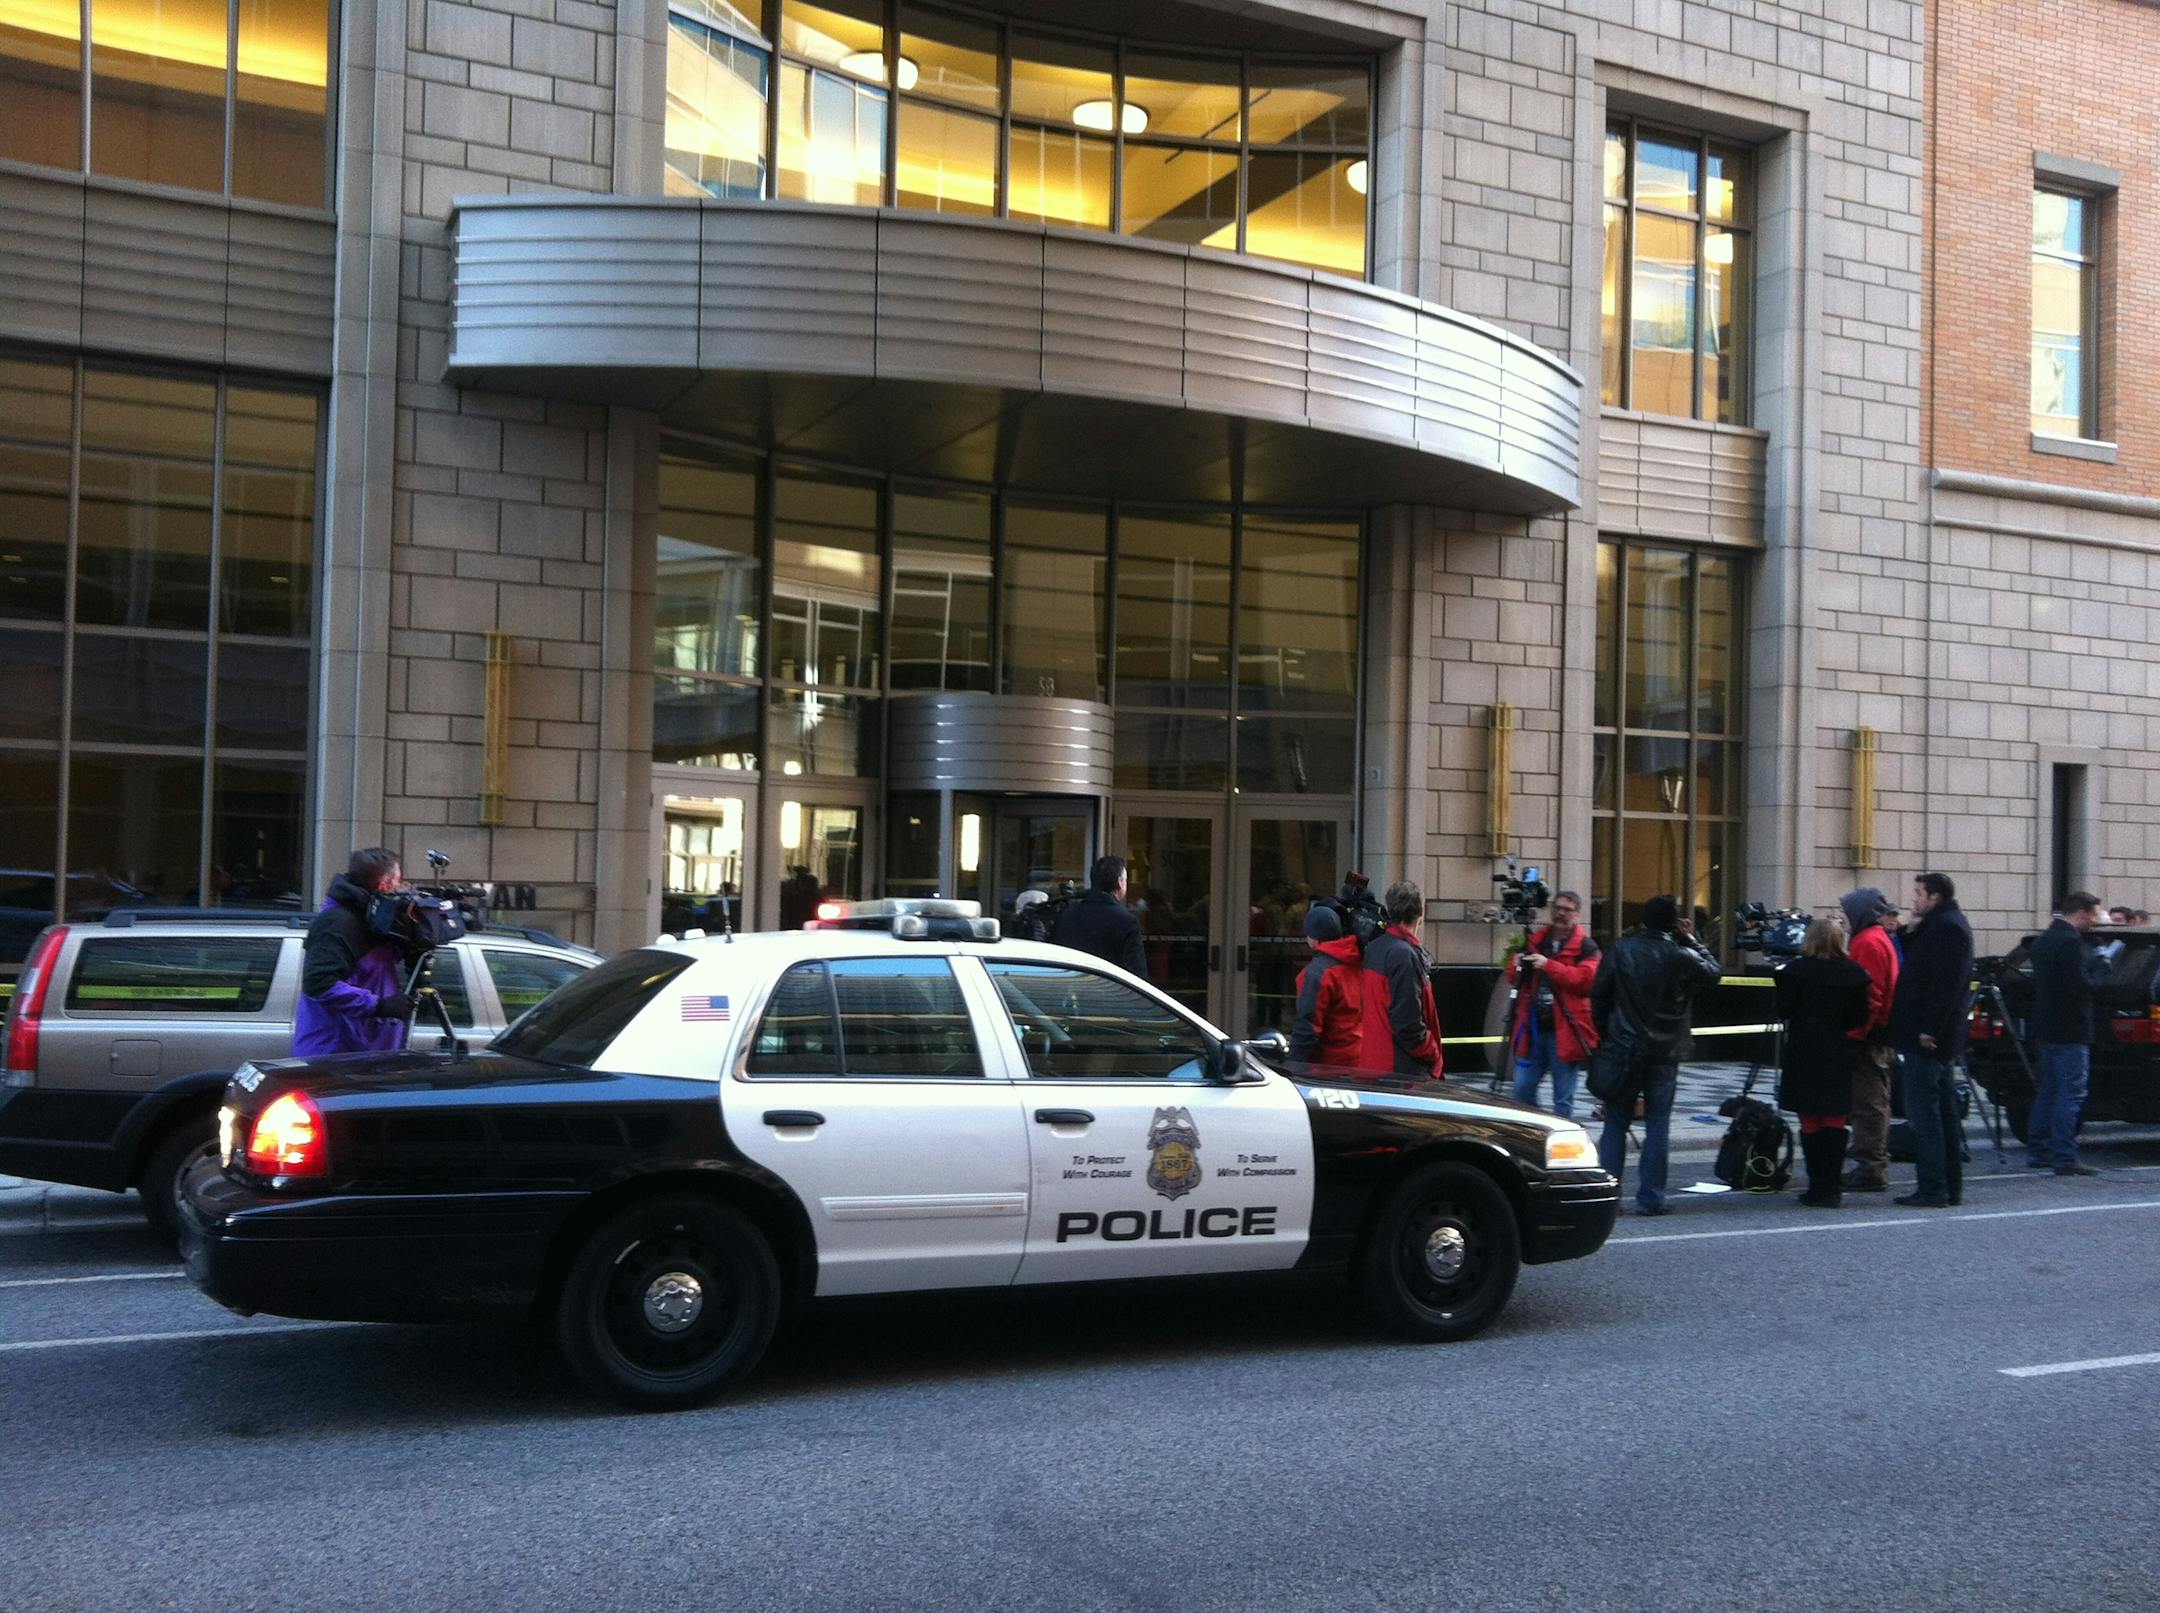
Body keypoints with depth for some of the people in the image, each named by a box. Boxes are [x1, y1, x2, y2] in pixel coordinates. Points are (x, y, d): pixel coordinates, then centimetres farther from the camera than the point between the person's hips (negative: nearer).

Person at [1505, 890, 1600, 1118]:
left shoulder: (1586, 947, -2)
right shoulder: (1535, 942, 14)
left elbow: (1586, 979, -17)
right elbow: (1516, 980, 22)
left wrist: (1549, 966, -21)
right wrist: (1516, 966, -1)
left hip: (1565, 1032, -5)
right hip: (1532, 1028, 5)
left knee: (1563, 1099, 2)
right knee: (1522, 1089, 7)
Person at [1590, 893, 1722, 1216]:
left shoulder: (1620, 950, -2)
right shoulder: (1681, 956, -9)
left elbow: (1598, 994, 0)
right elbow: (1713, 972, 8)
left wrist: (1604, 1034, 10)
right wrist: (1692, 941, 12)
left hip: (1621, 1048, 2)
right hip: (1664, 1054, -1)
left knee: (1615, 1124, 7)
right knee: (1657, 1126, 5)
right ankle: (1650, 1197, 5)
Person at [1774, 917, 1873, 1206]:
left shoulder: (1795, 971, -9)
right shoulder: (1855, 973, -2)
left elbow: (1783, 1011, -5)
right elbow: (1861, 1018, 0)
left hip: (1803, 1055, -2)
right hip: (1841, 1055, 2)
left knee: (1810, 1124, 5)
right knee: (1835, 1123, 7)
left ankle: (1817, 1187, 5)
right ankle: (1830, 1189, 5)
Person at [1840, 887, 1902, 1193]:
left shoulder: (1868, 942, -14)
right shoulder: (1879, 939, 18)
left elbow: (1869, 996, -22)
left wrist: (1853, 1035, -21)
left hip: (1868, 1038, -10)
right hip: (1878, 1036, 10)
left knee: (1868, 1104, -7)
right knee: (1872, 1102, 13)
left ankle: (1871, 1170, -5)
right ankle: (1872, 1167, 19)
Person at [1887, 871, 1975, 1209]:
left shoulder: (1944, 928, -14)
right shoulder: (1949, 923, 19)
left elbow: (1945, 984, -23)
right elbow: (1920, 971, 20)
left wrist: (1928, 1028, -25)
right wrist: (1912, 931, 8)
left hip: (1925, 1039, -11)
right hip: (1939, 1038, 11)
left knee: (1923, 1111, -9)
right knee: (1944, 1111, 14)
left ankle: (1932, 1189, -8)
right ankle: (1951, 1186, 20)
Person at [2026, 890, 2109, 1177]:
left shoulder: (2043, 940, 14)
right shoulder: (2070, 941, -18)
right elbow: (2081, 986, -23)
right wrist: (2100, 966, -6)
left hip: (2046, 1029, 10)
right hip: (2069, 1031, -10)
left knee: (2048, 1091, 16)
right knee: (2071, 1093, -7)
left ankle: (2038, 1151, 20)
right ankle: (2065, 1158, -8)